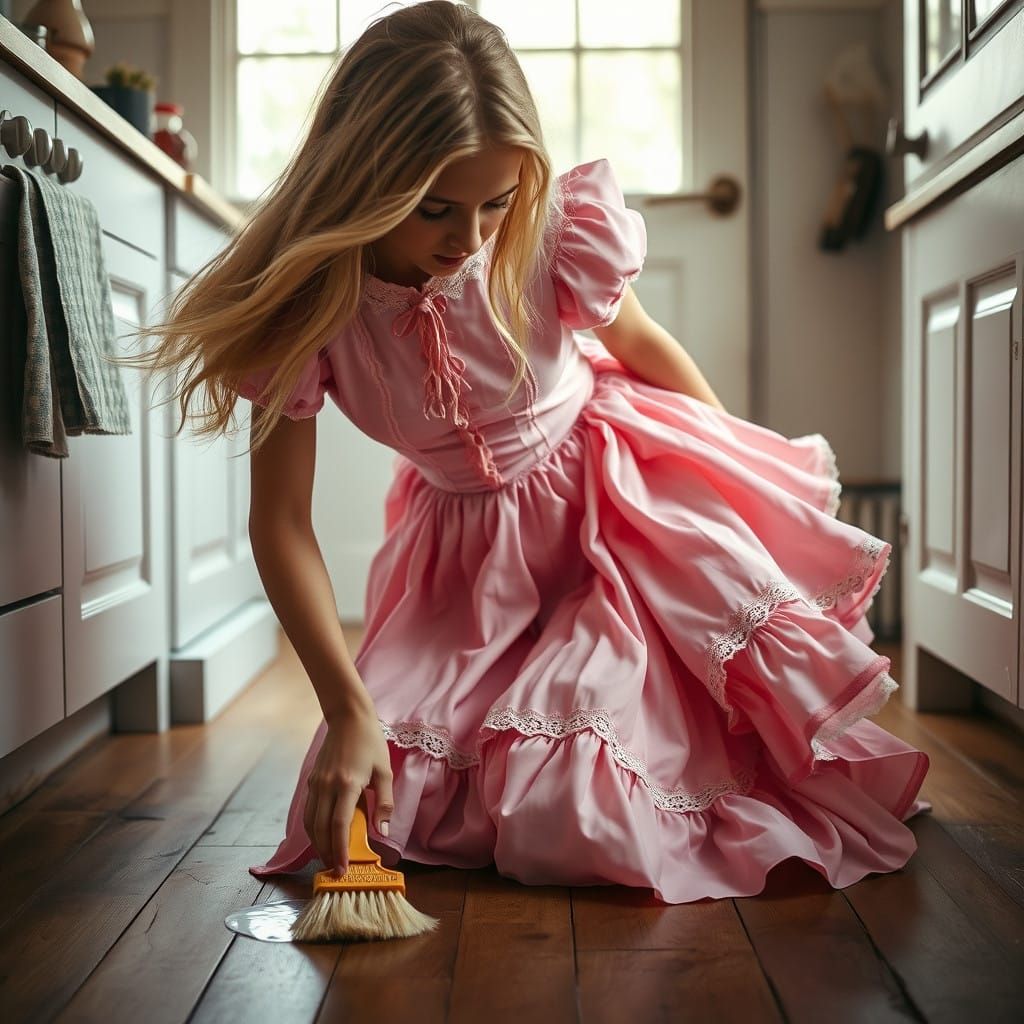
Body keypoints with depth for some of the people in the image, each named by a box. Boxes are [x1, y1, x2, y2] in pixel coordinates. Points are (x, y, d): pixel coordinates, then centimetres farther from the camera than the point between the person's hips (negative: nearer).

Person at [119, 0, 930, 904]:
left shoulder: (557, 232, -25)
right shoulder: (304, 302, -24)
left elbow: (640, 340, -3)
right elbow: (280, 520, -21)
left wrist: (744, 476, 6)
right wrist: (349, 710, -27)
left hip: (617, 488, -1)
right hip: (470, 541, 2)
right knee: (391, 792, -2)